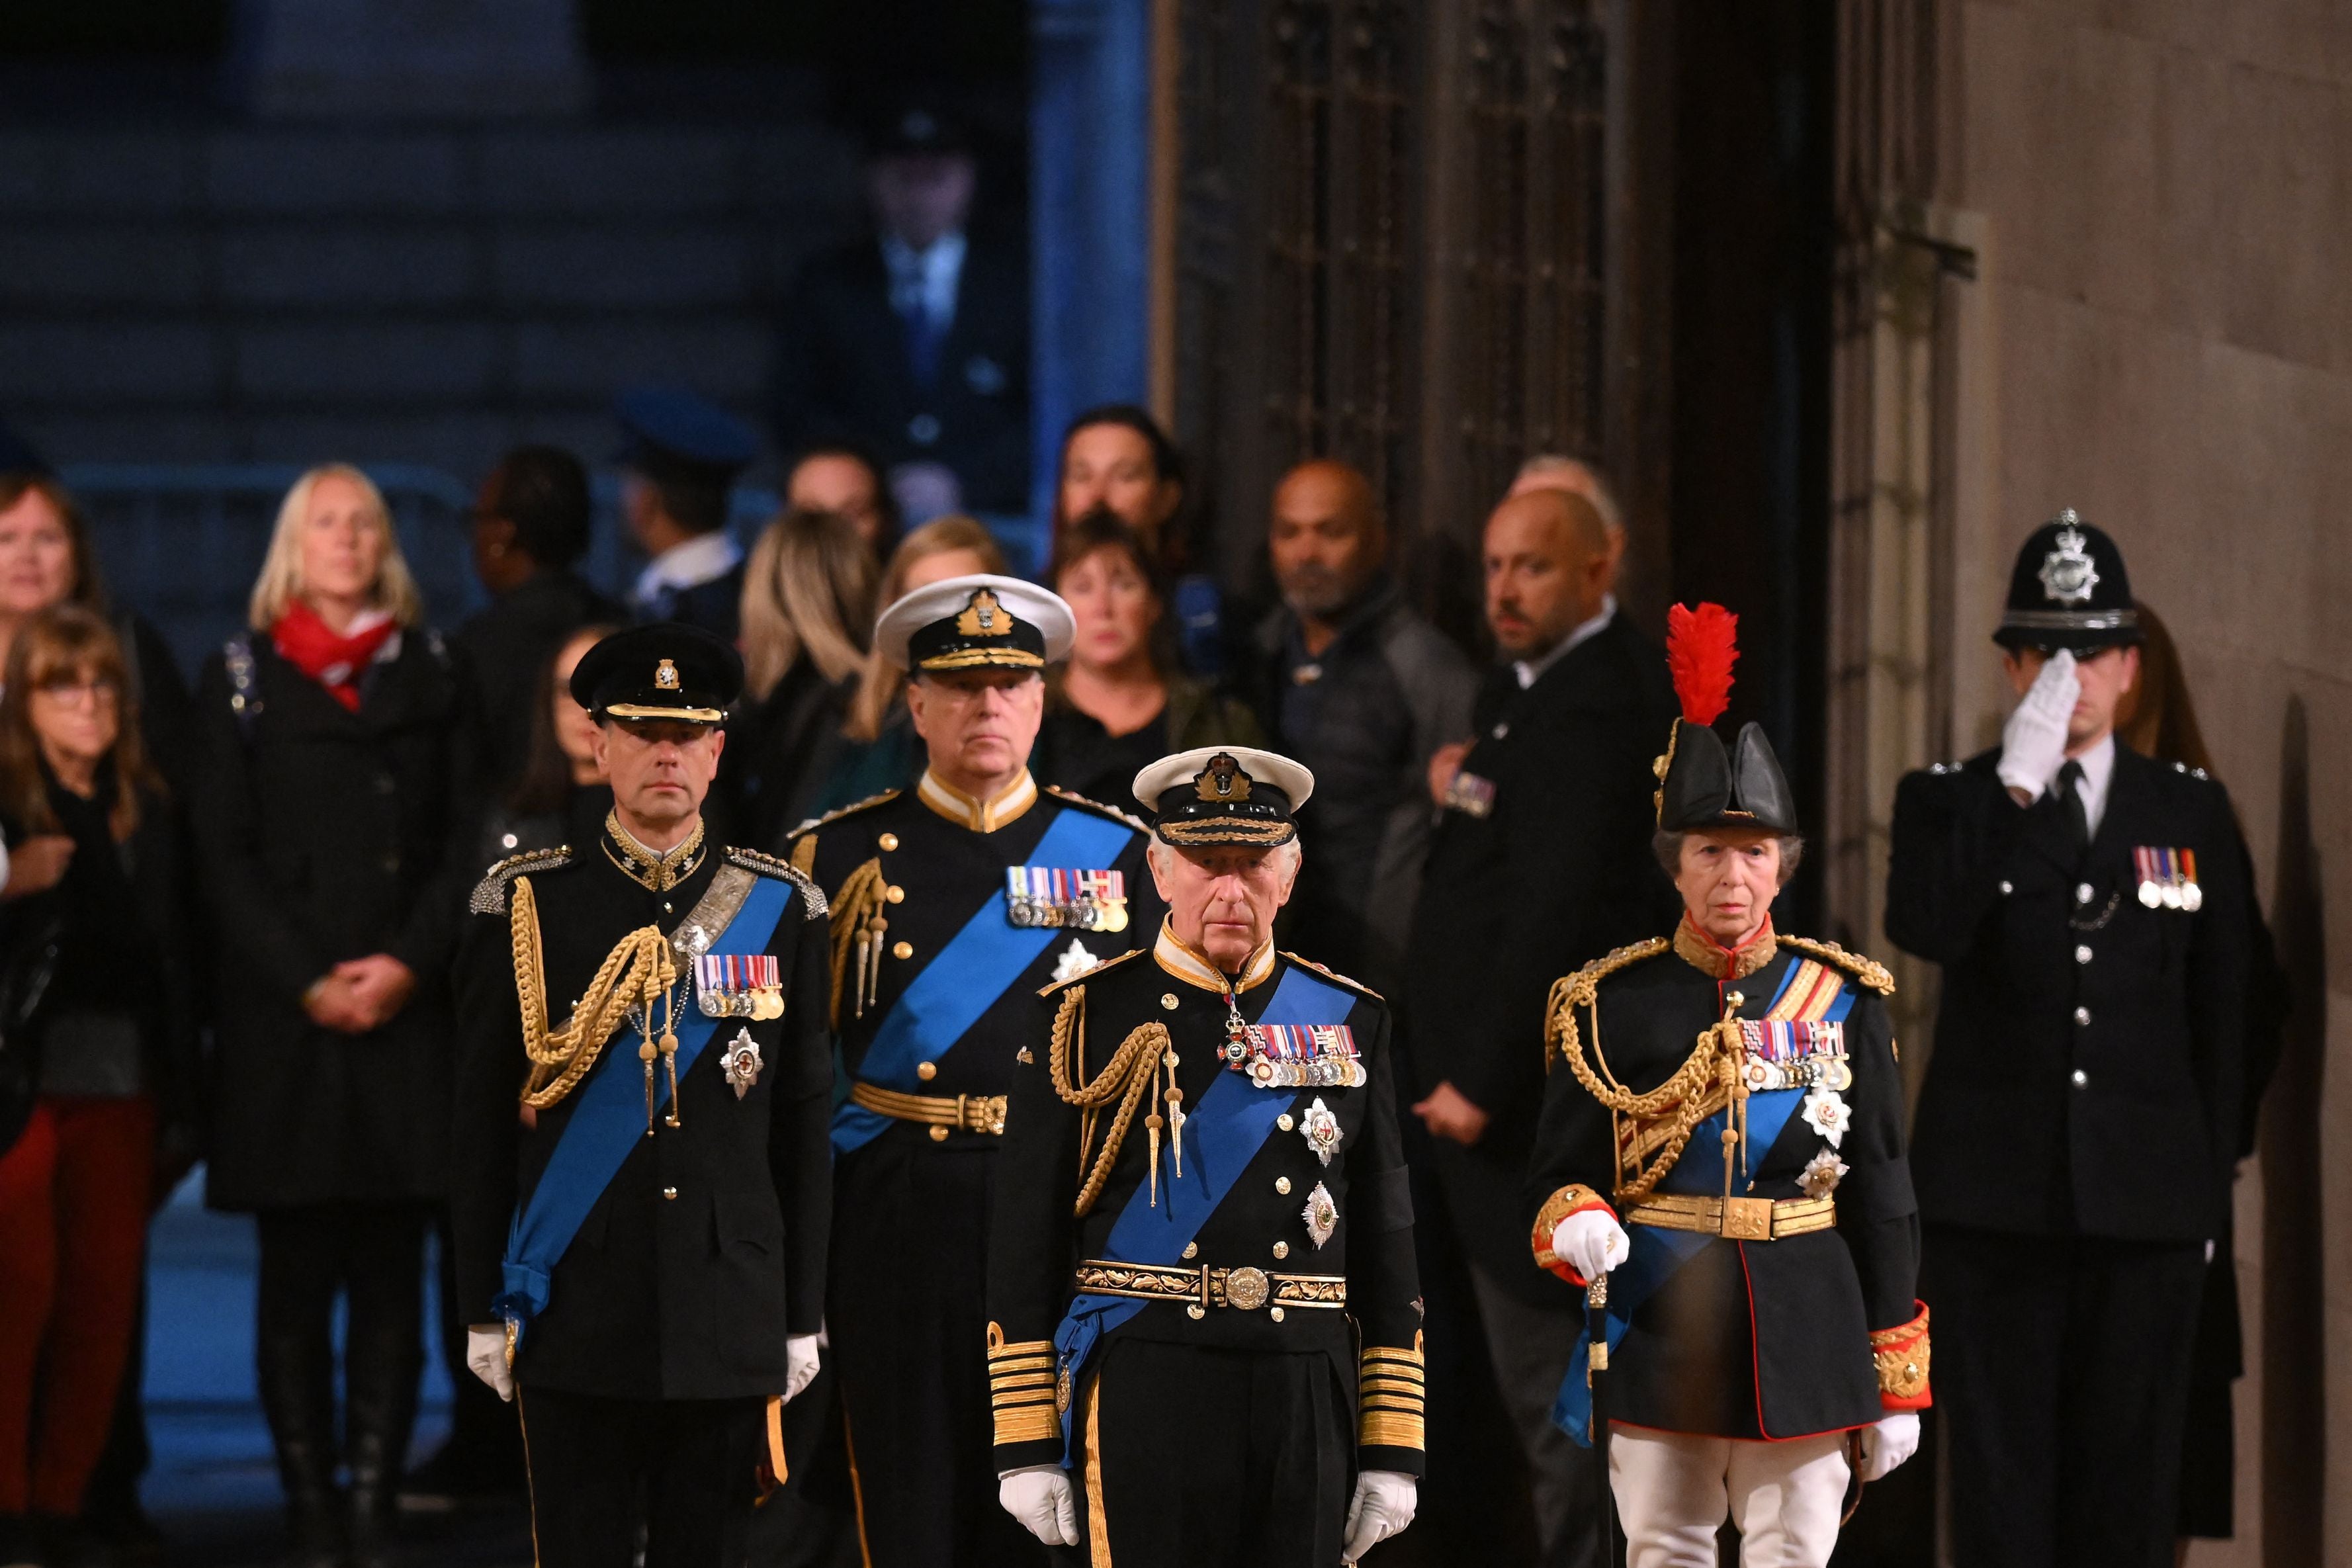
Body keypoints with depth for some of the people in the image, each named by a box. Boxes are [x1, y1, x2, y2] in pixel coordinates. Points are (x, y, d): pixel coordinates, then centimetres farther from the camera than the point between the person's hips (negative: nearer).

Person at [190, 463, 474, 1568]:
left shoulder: (429, 675, 12)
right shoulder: (243, 679, 7)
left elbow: (464, 842, 7)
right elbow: (224, 854, 2)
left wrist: (411, 961, -8)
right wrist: (308, 981, -9)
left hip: (407, 1013, 2)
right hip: (286, 1021, -1)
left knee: (391, 1275, -1)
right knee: (297, 1277, -2)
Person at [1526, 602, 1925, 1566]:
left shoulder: (1842, 1001, 5)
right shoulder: (1611, 1005, 2)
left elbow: (1882, 1198, 7)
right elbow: (1554, 1178, 3)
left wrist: (1895, 1381, 4)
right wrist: (1577, 1226, -22)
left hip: (1806, 1335, 1)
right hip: (1659, 1334, -1)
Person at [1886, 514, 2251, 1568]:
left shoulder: (2192, 812, 10)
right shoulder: (1950, 802, 6)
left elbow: (2223, 1016, 12)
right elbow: (1924, 928, -15)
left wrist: (2209, 1191, 9)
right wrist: (2015, 785, -19)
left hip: (2149, 1205, 1)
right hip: (1995, 1197, -1)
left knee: (2129, 1479, 2)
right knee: (2001, 1479, -2)